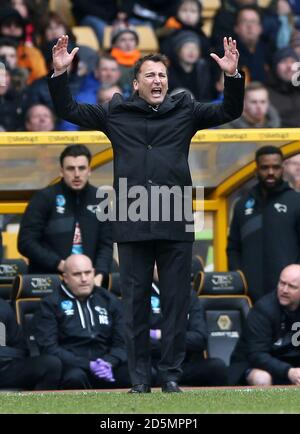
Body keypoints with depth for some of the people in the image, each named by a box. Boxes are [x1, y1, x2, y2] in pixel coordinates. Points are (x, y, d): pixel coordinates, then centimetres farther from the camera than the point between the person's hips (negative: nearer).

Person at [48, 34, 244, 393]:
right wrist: (59, 74, 0)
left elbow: (229, 111, 8)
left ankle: (171, 376, 11)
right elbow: (69, 111, 13)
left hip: (175, 225, 0)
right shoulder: (116, 113, 10)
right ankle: (139, 379, 10)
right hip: (132, 225, 0)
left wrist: (233, 76, -8)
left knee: (176, 303, 3)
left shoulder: (185, 111, 10)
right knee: (135, 303, 4)